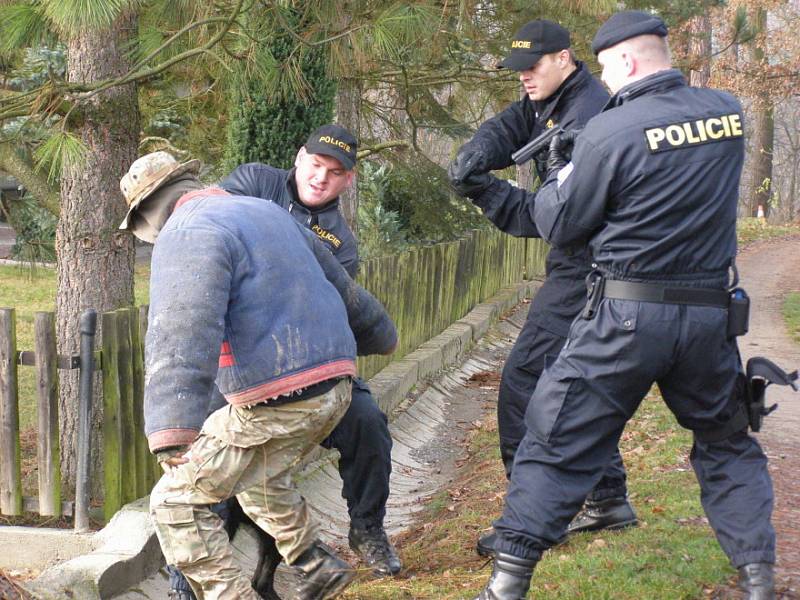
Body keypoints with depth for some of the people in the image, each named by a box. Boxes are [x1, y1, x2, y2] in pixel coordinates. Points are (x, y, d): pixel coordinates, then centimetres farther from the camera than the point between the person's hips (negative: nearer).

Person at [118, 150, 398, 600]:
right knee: (257, 477, 34)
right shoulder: (266, 213, 16)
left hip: (275, 403, -9)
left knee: (177, 503, 3)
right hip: (333, 385, 9)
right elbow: (340, 286, 27)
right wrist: (379, 335, 45)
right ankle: (318, 564, 29)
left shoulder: (188, 235, -11)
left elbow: (184, 333, -28)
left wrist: (172, 434, -38)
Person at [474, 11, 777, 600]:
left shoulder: (610, 131, -14)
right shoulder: (729, 111, 2)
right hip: (709, 314, 4)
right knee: (727, 444, 21)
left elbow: (558, 226, -4)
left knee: (557, 441, 6)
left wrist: (560, 171, 16)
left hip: (625, 316, -4)